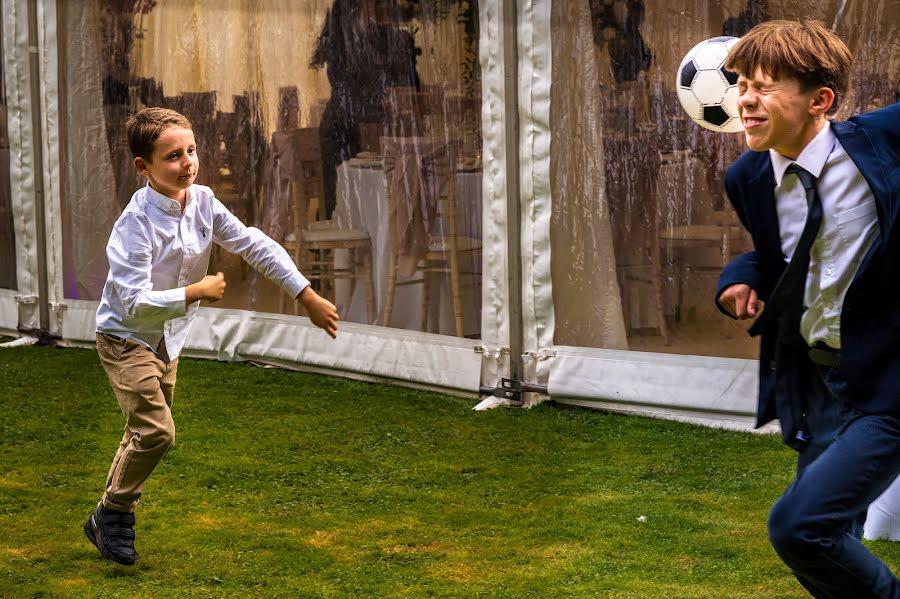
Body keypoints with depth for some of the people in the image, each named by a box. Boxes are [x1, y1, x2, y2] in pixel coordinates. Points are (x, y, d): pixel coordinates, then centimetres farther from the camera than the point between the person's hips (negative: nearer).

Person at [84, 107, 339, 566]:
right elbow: (135, 302, -31)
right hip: (126, 338, -7)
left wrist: (308, 296, -4)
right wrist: (197, 292, -24)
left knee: (145, 433, 16)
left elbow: (257, 247, -3)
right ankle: (113, 515, 4)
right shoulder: (136, 222, -27)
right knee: (156, 430, -18)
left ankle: (108, 520, 33)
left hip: (167, 340, 7)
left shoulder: (203, 203, -8)